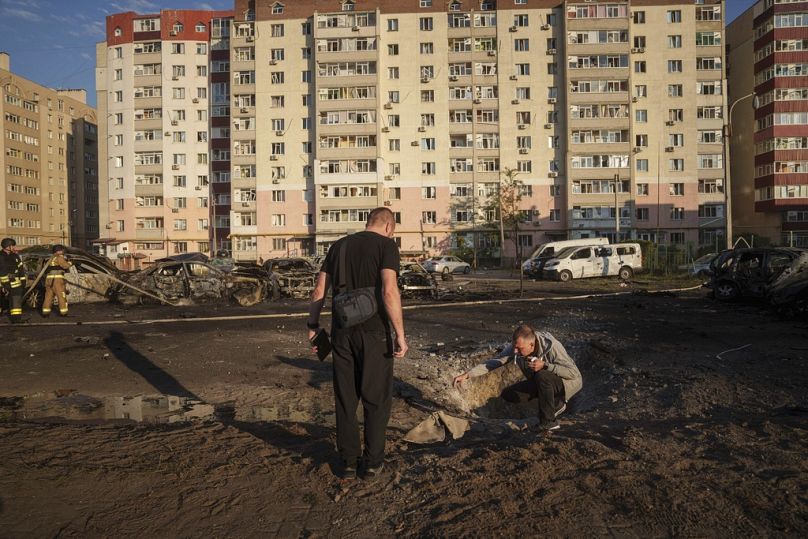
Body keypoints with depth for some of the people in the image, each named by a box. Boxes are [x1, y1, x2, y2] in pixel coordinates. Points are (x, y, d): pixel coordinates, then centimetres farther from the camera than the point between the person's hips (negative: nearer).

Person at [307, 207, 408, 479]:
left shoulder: (339, 246, 11)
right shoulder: (386, 245, -4)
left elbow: (319, 291, 9)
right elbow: (389, 291, -17)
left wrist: (313, 326, 17)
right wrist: (400, 334, -14)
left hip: (341, 332, 4)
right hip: (373, 333, -4)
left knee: (345, 399, 13)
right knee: (376, 398, 10)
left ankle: (349, 462, 21)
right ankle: (372, 461, 18)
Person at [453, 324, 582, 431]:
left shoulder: (551, 346, -33)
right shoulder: (515, 347, -17)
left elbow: (574, 372, -31)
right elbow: (494, 362, -14)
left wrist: (545, 365, -40)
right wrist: (467, 375, -24)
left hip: (569, 381, -6)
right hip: (543, 383, 7)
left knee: (542, 376, -38)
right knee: (507, 394, -8)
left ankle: (548, 422, -20)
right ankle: (556, 403, 4)